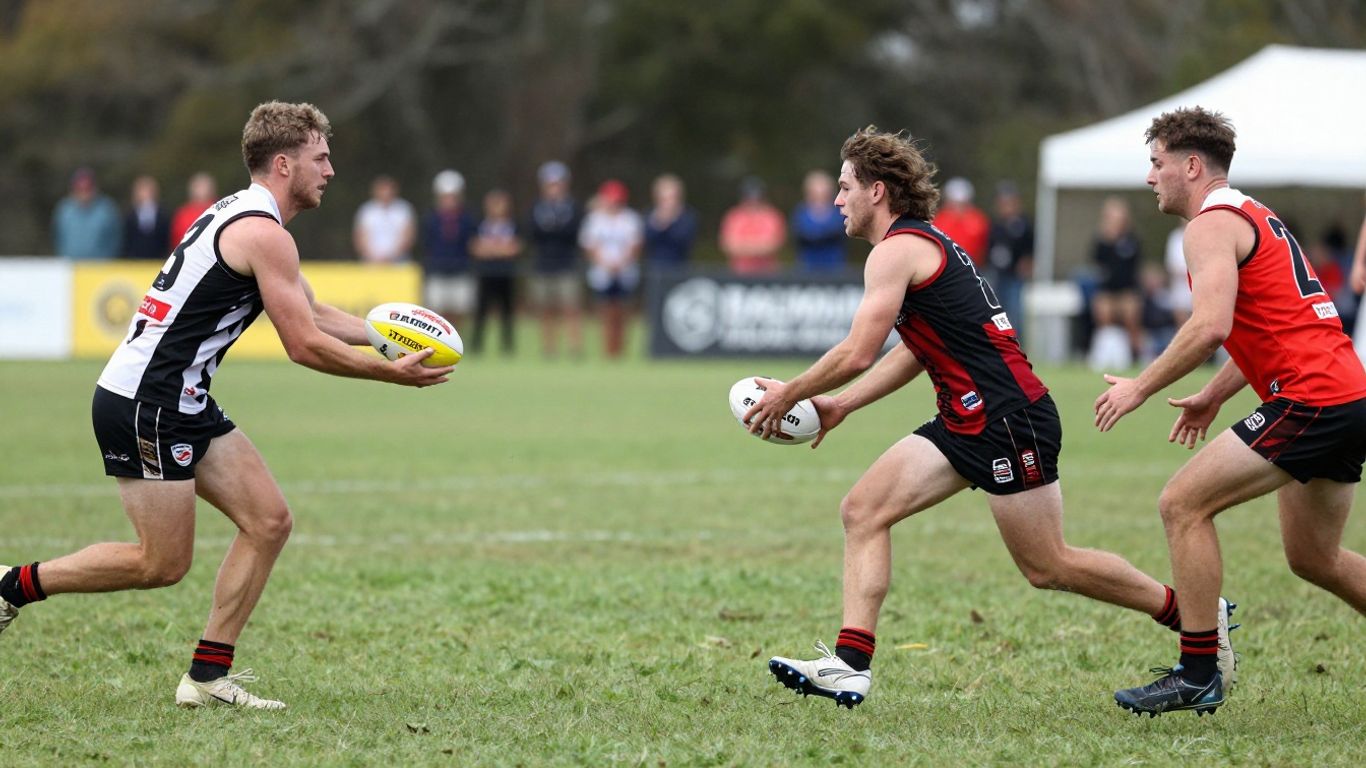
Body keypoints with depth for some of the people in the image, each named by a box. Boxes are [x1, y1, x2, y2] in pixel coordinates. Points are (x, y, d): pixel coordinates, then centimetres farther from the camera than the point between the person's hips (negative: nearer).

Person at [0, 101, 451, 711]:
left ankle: (208, 676, 6)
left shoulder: (244, 216, 16)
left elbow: (313, 315, 24)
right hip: (143, 403, -10)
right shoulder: (264, 235, -16)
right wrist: (392, 373, -8)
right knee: (162, 563, -5)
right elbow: (305, 346, -17)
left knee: (269, 521, 4)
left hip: (182, 404, 10)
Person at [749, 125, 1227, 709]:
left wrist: (791, 394, -4)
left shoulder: (897, 250, -13)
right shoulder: (921, 244, 18)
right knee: (863, 511, 1)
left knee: (1048, 567, -3)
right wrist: (840, 406, 21)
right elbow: (916, 352, 24)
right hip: (968, 419, 10)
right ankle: (850, 665, -5)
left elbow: (857, 354, -18)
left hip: (1008, 416, -10)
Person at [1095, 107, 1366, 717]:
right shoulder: (1255, 217, 23)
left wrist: (1141, 387, -15)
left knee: (1182, 505, -9)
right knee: (1313, 558, 20)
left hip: (1311, 399, -10)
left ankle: (1198, 676, -8)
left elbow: (1211, 326, -24)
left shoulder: (1212, 226, -9)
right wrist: (1215, 395, 29)